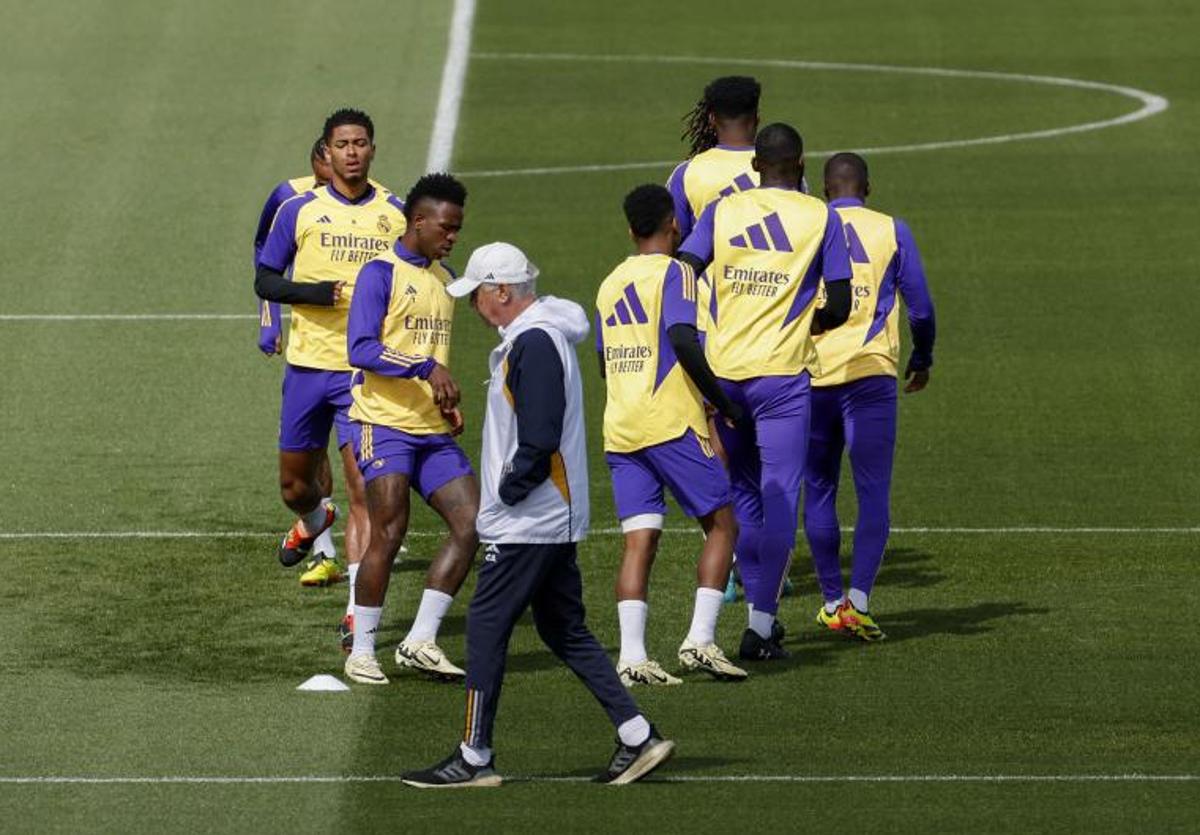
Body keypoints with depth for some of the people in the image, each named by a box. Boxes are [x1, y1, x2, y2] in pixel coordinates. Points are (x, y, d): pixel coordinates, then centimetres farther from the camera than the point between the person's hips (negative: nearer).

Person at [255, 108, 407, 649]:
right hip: (308, 362, 2)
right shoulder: (299, 211, 1)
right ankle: (314, 523, 50)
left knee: (362, 489, -11)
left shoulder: (396, 215, 3)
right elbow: (264, 281, 2)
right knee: (294, 482, 13)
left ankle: (357, 612, -9)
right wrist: (318, 293, -14)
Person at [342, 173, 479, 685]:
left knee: (472, 523, -3)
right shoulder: (381, 273, -7)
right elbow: (361, 349, -17)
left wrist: (447, 400, 14)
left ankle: (420, 642, 2)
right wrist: (427, 368, -25)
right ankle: (361, 652, -1)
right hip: (384, 424, -7)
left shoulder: (444, 278, 18)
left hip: (432, 430, 7)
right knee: (389, 533, -12)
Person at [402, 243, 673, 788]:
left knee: (486, 627, -5)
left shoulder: (534, 343, -18)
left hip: (527, 521, -10)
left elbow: (540, 439, -25)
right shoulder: (534, 337, 15)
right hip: (555, 519, 10)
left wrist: (509, 491, -14)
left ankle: (474, 758, -1)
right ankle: (637, 737, 10)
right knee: (565, 630, 12)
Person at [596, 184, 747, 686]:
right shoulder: (673, 273, -4)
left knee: (640, 540, 1)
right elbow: (683, 342, -17)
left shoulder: (610, 284, 16)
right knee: (721, 525, 5)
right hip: (672, 423, -6)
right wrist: (724, 404, -9)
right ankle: (700, 640, -7)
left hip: (619, 431, 6)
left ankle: (632, 657, -11)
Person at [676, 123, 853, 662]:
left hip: (721, 369, 3)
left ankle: (760, 610, 18)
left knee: (741, 493, 17)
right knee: (780, 498, 1)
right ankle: (762, 624, -4)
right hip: (782, 374, -3)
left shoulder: (721, 211, 5)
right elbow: (839, 308, 0)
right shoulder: (821, 218, 0)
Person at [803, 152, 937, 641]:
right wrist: (922, 360, 24)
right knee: (873, 495, -2)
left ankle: (832, 602, 17)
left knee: (819, 492, 13)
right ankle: (858, 600, -17)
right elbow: (920, 309, 7)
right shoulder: (891, 231, 6)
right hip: (871, 372, -2)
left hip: (811, 376, 2)